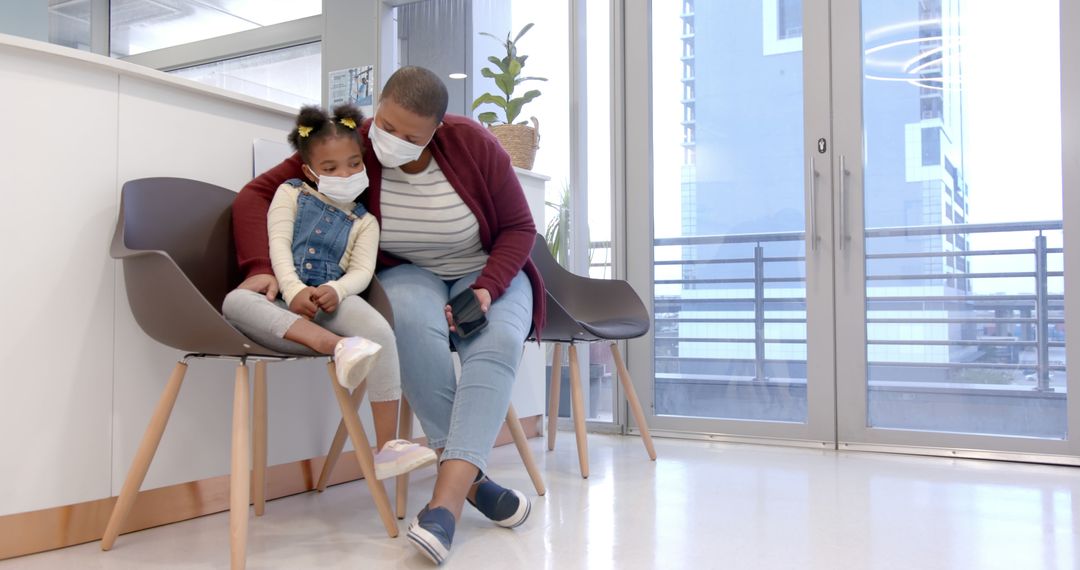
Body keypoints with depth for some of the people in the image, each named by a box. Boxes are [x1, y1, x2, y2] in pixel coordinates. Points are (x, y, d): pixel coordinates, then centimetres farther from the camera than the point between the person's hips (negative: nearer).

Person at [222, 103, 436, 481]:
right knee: (234, 301, -33)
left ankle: (387, 448, -28)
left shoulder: (364, 221, 18)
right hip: (284, 308, 1)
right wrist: (294, 291, -17)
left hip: (333, 302, 0)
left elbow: (362, 271, 2)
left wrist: (335, 290, -22)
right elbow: (279, 243, 2)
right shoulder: (290, 194, 18)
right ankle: (335, 346, -47)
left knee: (380, 332, -32)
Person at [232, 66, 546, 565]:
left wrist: (487, 289, -25)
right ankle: (469, 474, -30)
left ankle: (445, 504, -43)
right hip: (409, 274, 0)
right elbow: (256, 194, -14)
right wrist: (260, 269, -31)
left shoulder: (472, 143, -17)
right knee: (414, 322, -38)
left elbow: (518, 228, -9)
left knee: (497, 345, -33)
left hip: (488, 273, 0)